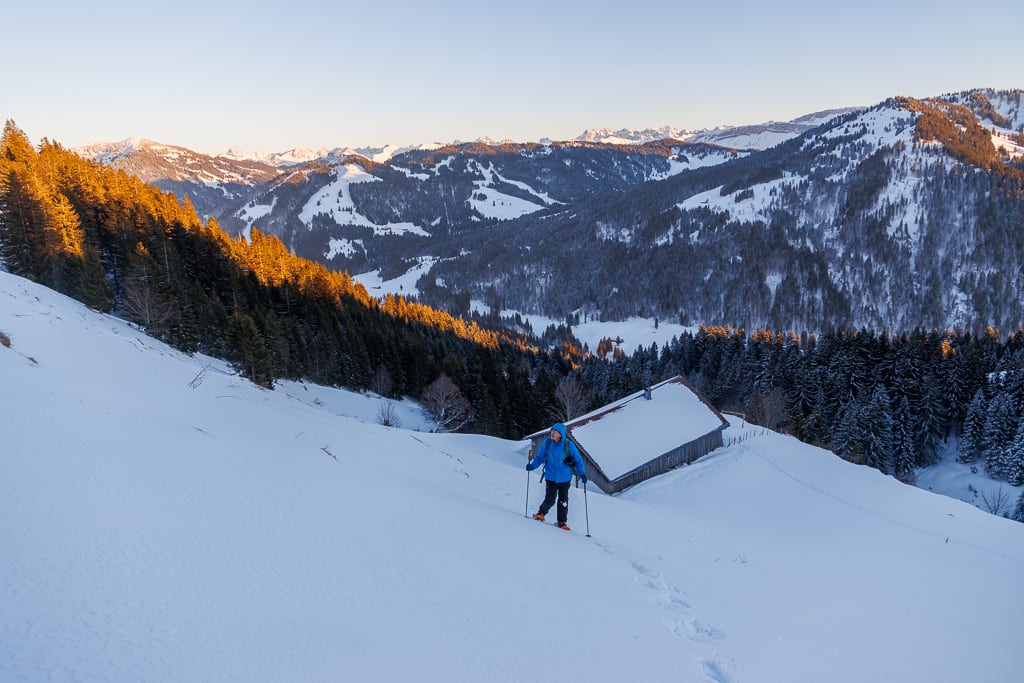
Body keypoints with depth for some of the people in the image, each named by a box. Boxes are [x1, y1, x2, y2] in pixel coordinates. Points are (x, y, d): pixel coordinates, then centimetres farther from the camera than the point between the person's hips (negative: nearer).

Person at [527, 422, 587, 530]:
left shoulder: (568, 445, -10)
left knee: (563, 501, 8)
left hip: (564, 478, 0)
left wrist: (582, 474, -8)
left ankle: (562, 522, 25)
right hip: (551, 477, 0)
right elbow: (540, 457, 5)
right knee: (550, 499, -10)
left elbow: (578, 460, -1)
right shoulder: (547, 442, -6)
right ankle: (541, 513, 17)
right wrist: (532, 465, -11)